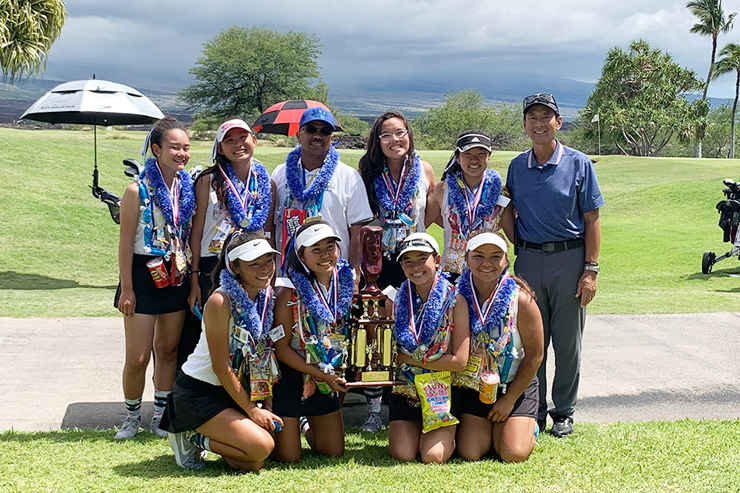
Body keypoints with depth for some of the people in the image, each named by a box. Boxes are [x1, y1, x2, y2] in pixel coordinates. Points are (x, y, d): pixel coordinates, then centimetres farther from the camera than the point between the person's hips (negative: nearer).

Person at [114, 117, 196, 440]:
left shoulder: (188, 188, 3)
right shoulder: (138, 190, -11)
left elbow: (193, 235, 9)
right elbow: (126, 242, -10)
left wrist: (193, 279, 5)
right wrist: (127, 288, -12)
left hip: (177, 276, 5)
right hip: (144, 275, -4)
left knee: (168, 350, 13)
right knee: (137, 357, -1)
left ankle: (160, 415, 26)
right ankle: (132, 416, 21)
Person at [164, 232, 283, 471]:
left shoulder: (267, 297, 0)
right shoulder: (221, 301, -22)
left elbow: (265, 355, 7)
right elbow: (221, 366, -20)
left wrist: (267, 402, -2)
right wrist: (252, 410, -15)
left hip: (234, 390, 8)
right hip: (198, 393, -7)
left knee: (255, 464, -2)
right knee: (260, 447, -21)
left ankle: (201, 435, 17)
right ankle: (193, 438, 0)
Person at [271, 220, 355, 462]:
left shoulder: (346, 282, -4)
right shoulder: (290, 293, -19)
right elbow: (282, 349, -15)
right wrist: (322, 375, -17)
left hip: (329, 376, 5)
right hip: (291, 376, -5)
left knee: (334, 452, 10)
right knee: (288, 457, -1)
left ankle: (306, 428, 39)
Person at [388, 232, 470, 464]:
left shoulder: (455, 301, -9)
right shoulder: (397, 301, 0)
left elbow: (460, 361, -14)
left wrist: (410, 358, -14)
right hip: (406, 391, 2)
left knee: (433, 457, -16)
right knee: (403, 455, -13)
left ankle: (447, 436, 16)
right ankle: (414, 431, 19)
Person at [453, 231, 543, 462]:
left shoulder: (521, 299, -14)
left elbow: (534, 356, -8)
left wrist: (509, 399, -7)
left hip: (514, 386, -1)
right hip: (472, 388, 2)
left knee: (514, 454, -13)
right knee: (469, 453, -11)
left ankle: (528, 426, 21)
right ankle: (488, 425, 22)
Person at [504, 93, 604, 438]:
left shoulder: (579, 164, -2)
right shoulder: (516, 167, 8)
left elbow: (592, 220, -2)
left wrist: (590, 270, -8)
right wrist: (514, 256, 3)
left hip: (569, 258, -2)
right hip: (529, 260, 3)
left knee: (568, 343, 5)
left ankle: (564, 412, 20)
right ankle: (534, 410, 19)